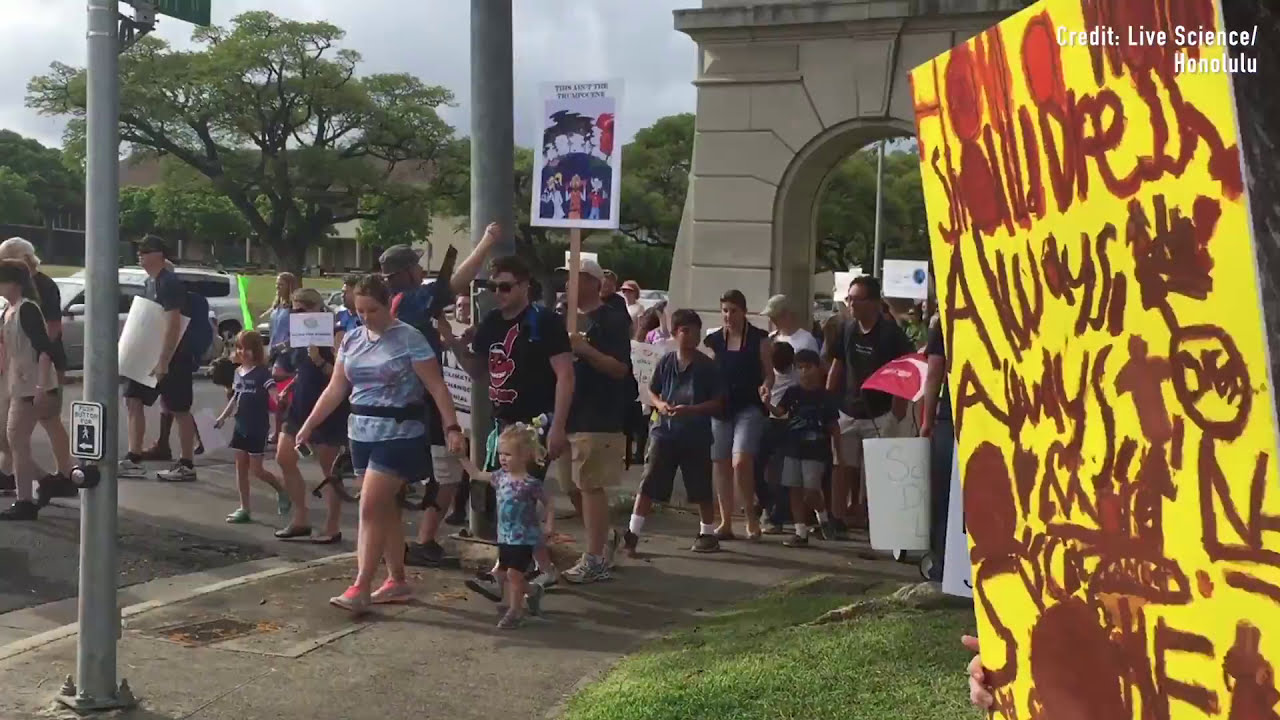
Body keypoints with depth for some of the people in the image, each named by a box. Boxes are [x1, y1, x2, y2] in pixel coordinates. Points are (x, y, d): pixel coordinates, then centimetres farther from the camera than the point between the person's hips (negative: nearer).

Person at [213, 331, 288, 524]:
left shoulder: (262, 372, -13)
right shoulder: (238, 372, 7)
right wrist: (223, 417, 18)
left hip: (257, 428, -7)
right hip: (241, 426, 7)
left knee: (256, 470, -3)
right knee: (241, 467, 8)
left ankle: (282, 491, 20)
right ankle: (244, 509, 15)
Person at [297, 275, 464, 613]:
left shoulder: (409, 338, -9)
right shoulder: (351, 339, 9)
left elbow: (436, 386, -11)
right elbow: (336, 389, 13)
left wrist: (452, 426, -19)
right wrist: (309, 425, 10)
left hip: (398, 435, -6)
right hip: (362, 434, 6)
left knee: (370, 509, -11)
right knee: (385, 508, 12)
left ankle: (360, 588, -7)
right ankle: (397, 581, 21)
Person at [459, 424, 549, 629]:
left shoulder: (531, 484, -19)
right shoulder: (501, 476, 2)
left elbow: (545, 509, -9)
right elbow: (477, 474, 14)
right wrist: (462, 457, 9)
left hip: (524, 538, -8)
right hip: (505, 537, 8)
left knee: (513, 574, -5)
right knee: (501, 574, 14)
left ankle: (514, 611, 9)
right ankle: (532, 591, 35)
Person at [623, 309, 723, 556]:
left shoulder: (707, 366, -4)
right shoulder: (666, 362, 2)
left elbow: (718, 402, -5)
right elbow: (651, 391, 11)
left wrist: (690, 410, -18)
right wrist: (659, 404, -10)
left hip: (697, 436, -1)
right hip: (664, 432, 2)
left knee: (701, 489, 8)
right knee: (648, 484, -2)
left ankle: (707, 534, 25)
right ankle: (633, 532, 2)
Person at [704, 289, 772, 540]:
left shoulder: (759, 339, 1)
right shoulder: (714, 340, 9)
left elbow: (769, 372, 4)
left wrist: (766, 386, -16)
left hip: (749, 407, -4)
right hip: (720, 407, 4)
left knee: (741, 462, -18)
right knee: (721, 465, 5)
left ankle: (752, 517, 1)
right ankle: (725, 522, 14)